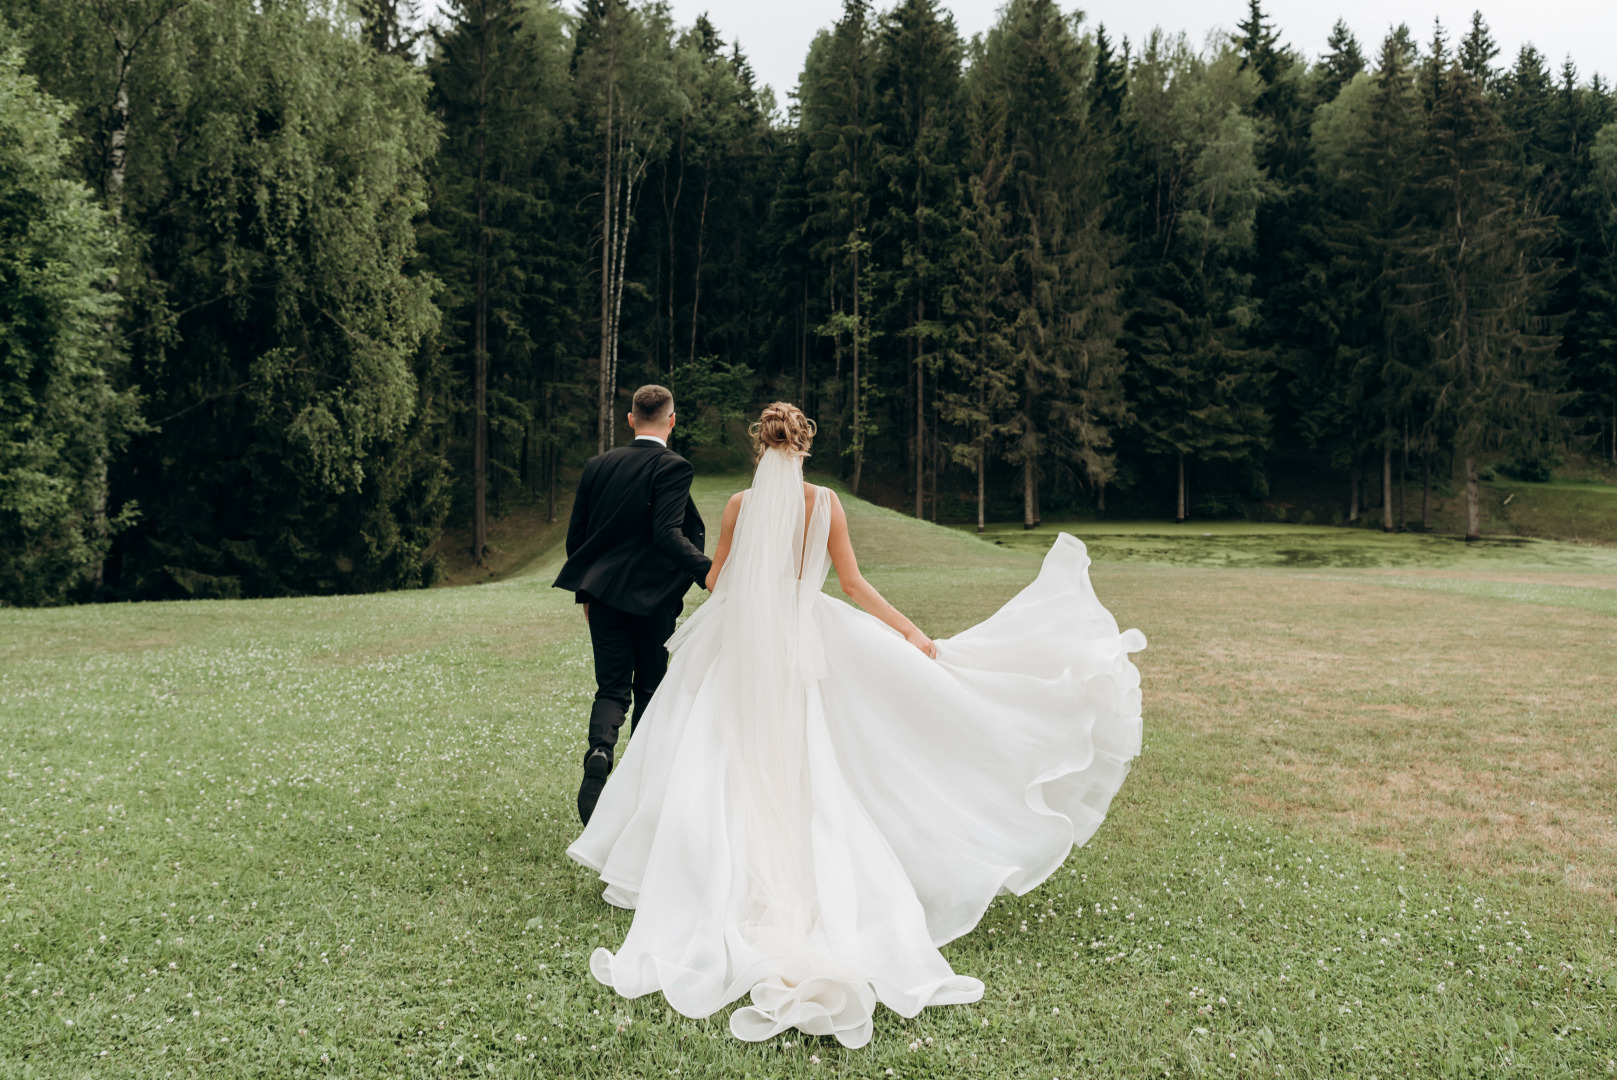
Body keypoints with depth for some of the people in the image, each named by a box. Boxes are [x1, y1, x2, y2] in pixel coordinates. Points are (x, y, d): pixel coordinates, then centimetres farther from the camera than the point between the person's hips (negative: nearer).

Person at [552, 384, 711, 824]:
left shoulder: (598, 464, 7)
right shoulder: (672, 467, -10)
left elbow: (576, 535, 10)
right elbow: (667, 533, -23)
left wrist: (585, 590, 21)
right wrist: (708, 570, -28)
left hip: (603, 591, 4)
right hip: (652, 596, -3)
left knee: (612, 686, 7)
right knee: (650, 687, 13)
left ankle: (600, 750, -22)